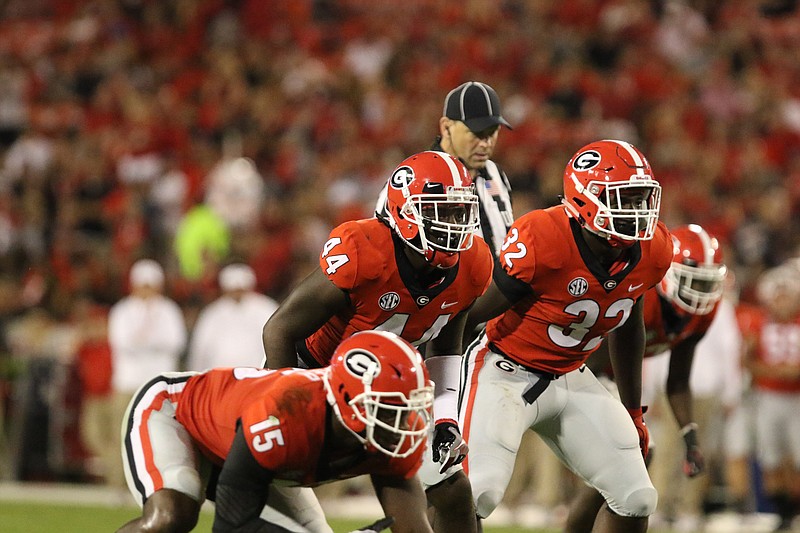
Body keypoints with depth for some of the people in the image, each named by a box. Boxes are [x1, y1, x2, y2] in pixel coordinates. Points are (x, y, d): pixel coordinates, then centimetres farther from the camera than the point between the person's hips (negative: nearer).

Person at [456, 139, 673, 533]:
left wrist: (634, 413, 21)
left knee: (636, 501, 1)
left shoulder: (651, 253, -7)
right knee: (477, 493, -25)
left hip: (570, 378, 7)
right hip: (506, 371, -7)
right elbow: (475, 313, -16)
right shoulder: (542, 240, -27)